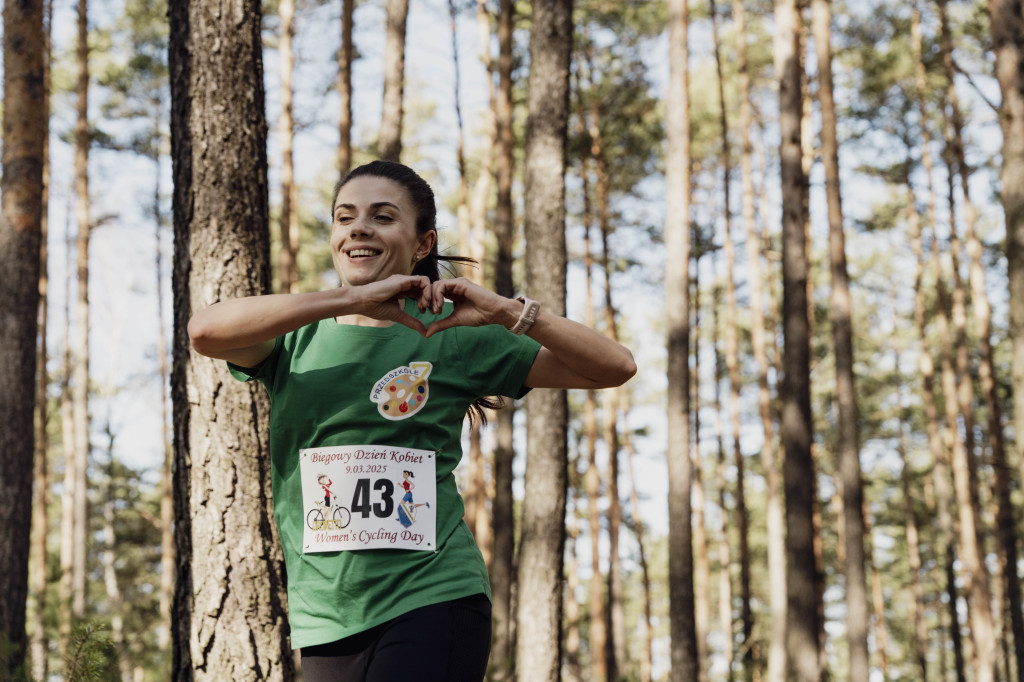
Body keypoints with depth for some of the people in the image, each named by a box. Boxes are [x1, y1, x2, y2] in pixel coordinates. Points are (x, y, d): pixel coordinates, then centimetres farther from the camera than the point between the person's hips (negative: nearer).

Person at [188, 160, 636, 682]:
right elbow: (205, 331, -15)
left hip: (434, 606, -3)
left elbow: (615, 367, 4)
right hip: (327, 623, 3)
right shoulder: (296, 338, 8)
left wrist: (507, 313, -10)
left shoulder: (451, 340, 5)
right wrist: (351, 299, -19)